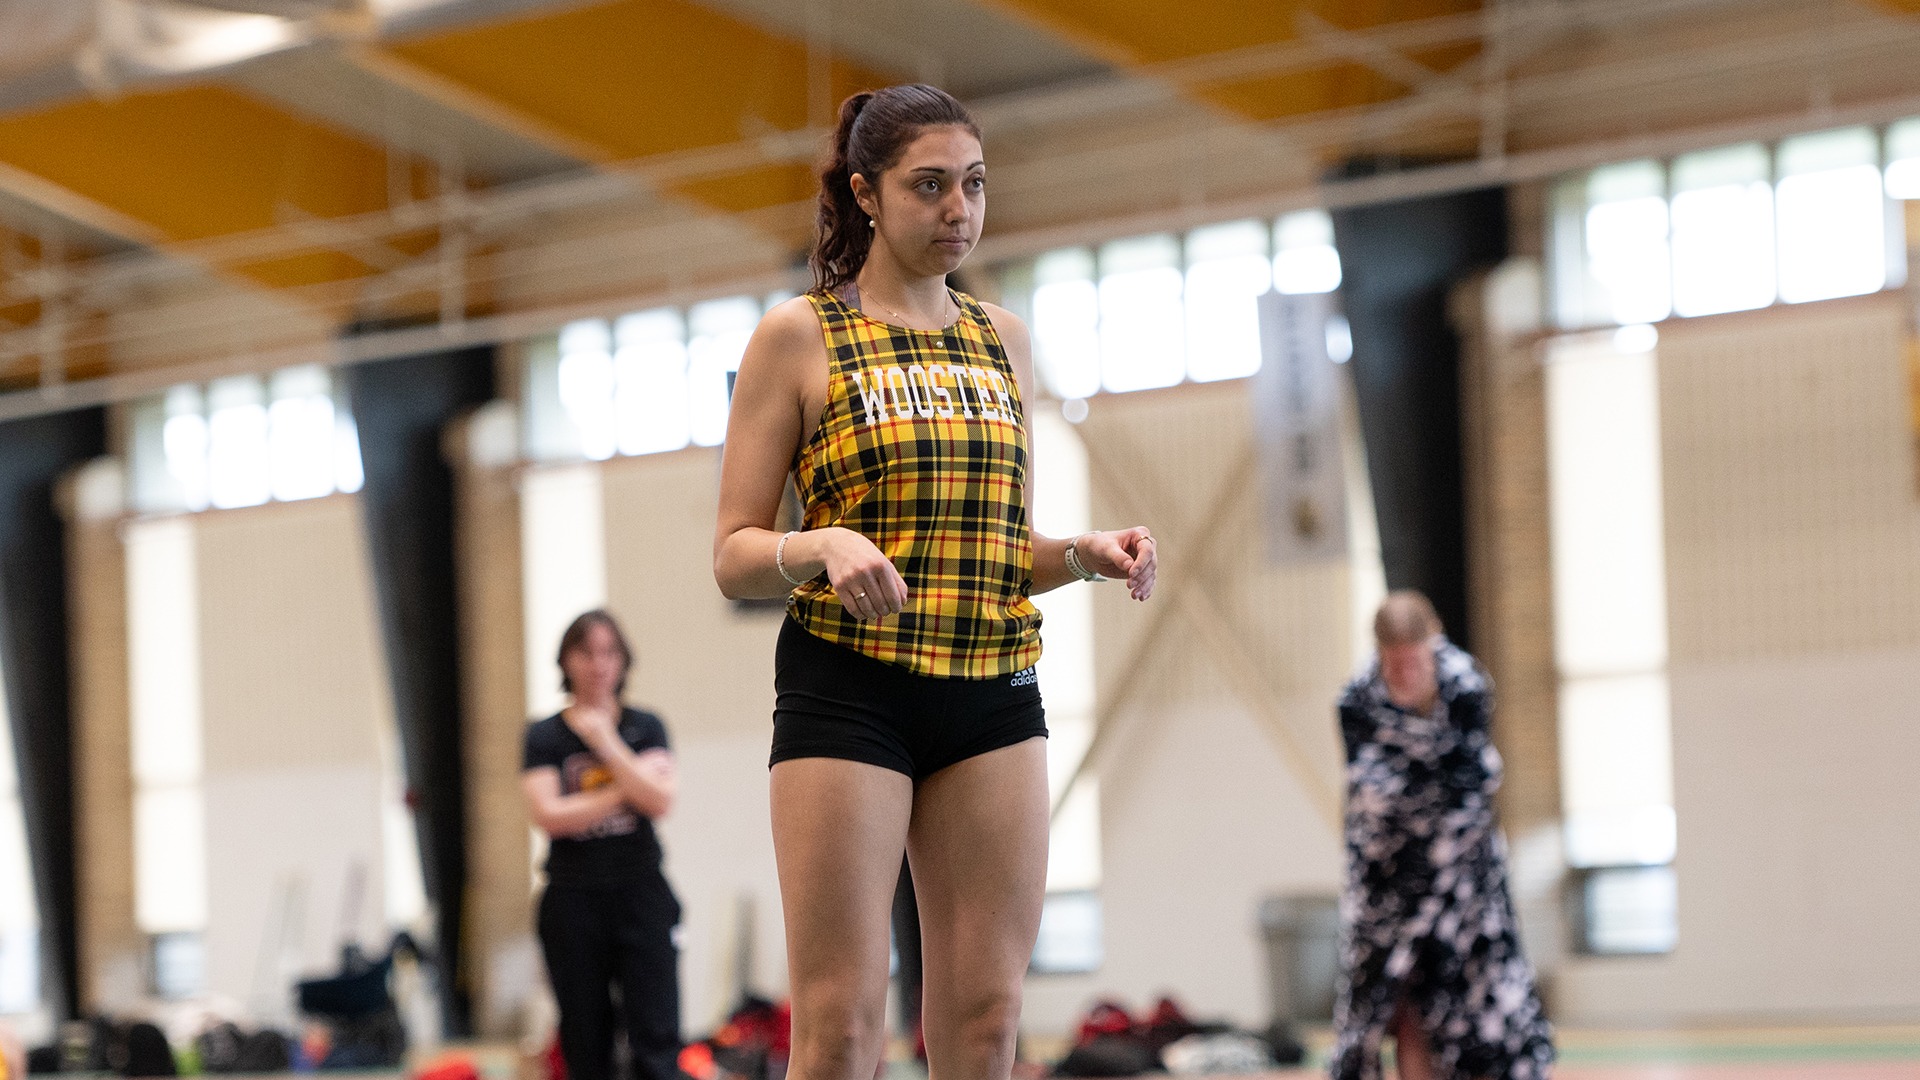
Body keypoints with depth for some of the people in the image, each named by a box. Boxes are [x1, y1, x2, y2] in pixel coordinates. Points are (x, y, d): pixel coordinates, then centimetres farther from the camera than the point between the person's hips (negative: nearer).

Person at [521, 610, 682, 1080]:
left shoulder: (645, 728, 7)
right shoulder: (544, 736, 4)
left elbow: (659, 801, -8)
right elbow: (549, 814, -9)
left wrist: (605, 743, -10)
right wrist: (623, 791, -8)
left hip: (640, 895, 0)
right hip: (573, 900, 0)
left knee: (656, 1039, -9)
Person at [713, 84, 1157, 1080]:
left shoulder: (1002, 341, 15)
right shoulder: (798, 337, 1)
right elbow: (733, 558, -1)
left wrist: (1083, 553, 1)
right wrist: (828, 547, -21)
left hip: (993, 693, 5)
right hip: (846, 689, -4)